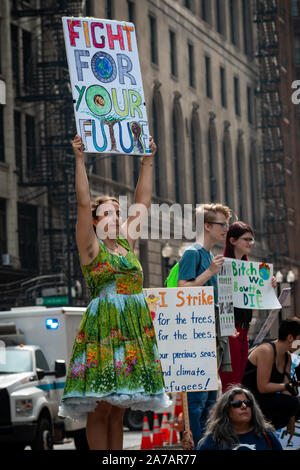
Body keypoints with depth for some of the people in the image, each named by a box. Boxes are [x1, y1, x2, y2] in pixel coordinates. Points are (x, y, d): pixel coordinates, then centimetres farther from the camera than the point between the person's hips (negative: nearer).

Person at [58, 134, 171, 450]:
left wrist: (148, 162, 17)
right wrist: (80, 160, -11)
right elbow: (83, 203, -7)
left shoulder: (127, 244, 16)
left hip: (135, 328, 6)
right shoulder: (91, 248, 1)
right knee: (101, 407, -6)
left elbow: (142, 202, 17)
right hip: (103, 327, -6)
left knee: (119, 407, 6)